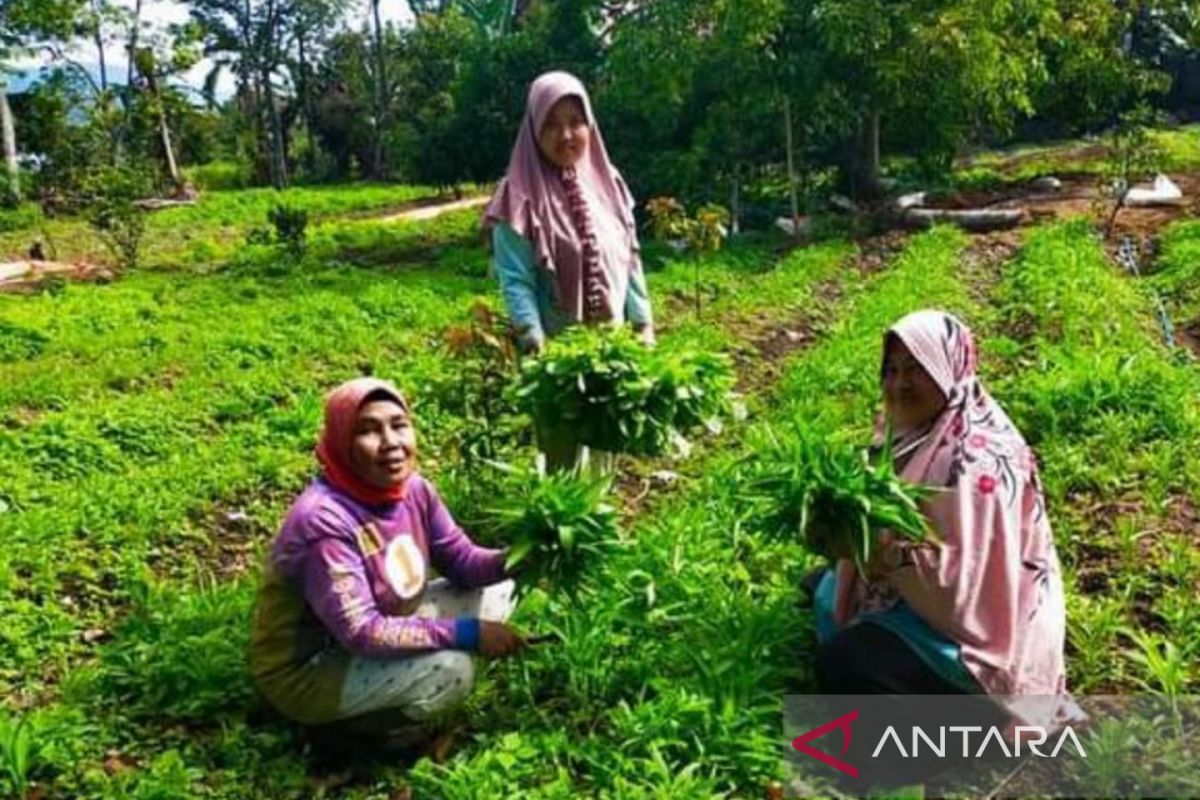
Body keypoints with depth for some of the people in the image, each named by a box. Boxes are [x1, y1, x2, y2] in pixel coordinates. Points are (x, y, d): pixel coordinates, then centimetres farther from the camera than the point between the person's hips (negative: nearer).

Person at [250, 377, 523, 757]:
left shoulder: (413, 489, -8)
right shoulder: (323, 519, -31)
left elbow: (462, 560, -2)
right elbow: (361, 632, -32)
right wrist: (466, 632, -30)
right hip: (307, 671, -8)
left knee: (496, 591, 2)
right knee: (450, 669, -28)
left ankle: (391, 708, 5)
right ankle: (346, 724, -1)